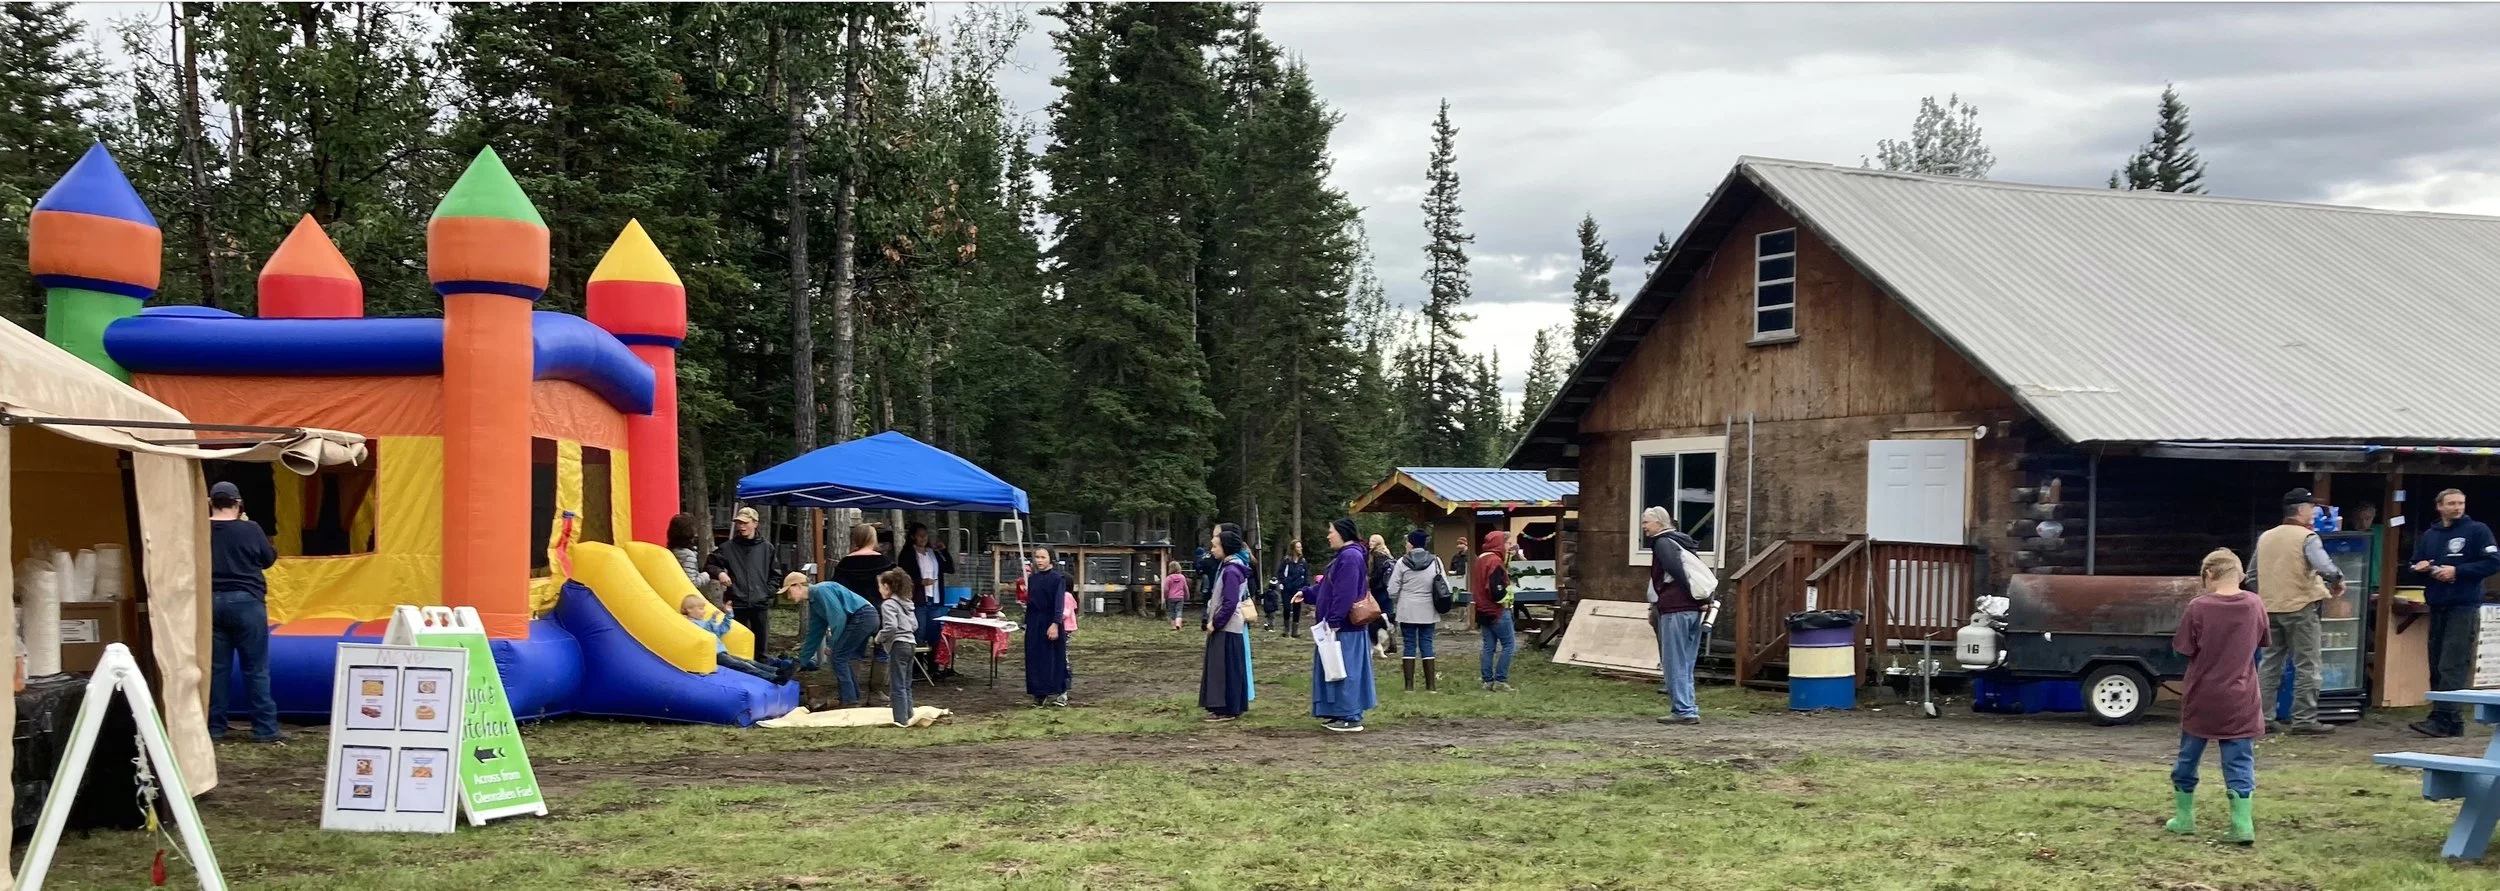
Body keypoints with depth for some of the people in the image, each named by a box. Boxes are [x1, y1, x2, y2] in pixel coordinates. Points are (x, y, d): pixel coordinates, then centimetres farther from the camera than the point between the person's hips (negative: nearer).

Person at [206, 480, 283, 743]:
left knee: (216, 667, 9)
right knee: (256, 669, 0)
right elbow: (269, 558, 6)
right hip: (246, 602, -3)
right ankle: (264, 729, -1)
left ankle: (214, 727, 11)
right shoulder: (250, 529, -8)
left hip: (211, 603, 3)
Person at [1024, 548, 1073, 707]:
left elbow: (1059, 603, -14)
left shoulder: (1057, 578, -8)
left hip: (1050, 623, -6)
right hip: (1034, 623, 6)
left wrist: (1055, 624, -22)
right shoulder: (1032, 579, 10)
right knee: (1035, 659, 6)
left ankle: (1055, 693, 4)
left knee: (1052, 658, -2)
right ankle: (1039, 694, 12)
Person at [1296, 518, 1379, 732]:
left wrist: (1333, 621, -26)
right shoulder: (1343, 556, 16)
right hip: (1339, 626, 11)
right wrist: (1307, 594, 15)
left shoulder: (1350, 557, -18)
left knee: (1345, 670, -6)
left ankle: (1352, 718, -2)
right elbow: (1327, 587, 23)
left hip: (1344, 628, -11)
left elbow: (1344, 593, -25)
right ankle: (1340, 713, 21)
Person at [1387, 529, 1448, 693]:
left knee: (1409, 644, 4)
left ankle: (1409, 685, 3)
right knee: (1426, 644, 7)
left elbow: (1393, 590, -5)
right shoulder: (1435, 562, -2)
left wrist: (1395, 605, 14)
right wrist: (1440, 604, 14)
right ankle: (1431, 685, 5)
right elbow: (1445, 586, -2)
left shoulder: (1402, 562, -7)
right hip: (1428, 611, 2)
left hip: (1407, 610, -2)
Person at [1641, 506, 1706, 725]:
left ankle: (1683, 710, -7)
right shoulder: (1681, 541, 23)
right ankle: (1689, 709, 12)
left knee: (1675, 663, -5)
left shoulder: (1663, 543, -5)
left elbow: (1677, 571, -19)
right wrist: (1701, 599, 13)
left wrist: (1693, 597, -18)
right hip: (1693, 610, 9)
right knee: (1686, 664, 12)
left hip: (1675, 608, -9)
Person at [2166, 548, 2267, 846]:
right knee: (2240, 762, 5)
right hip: (2240, 699, 2)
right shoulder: (2255, 606, -4)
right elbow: (2260, 644, 11)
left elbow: (2184, 650, -8)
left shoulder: (2198, 608, -14)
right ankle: (2242, 824, -3)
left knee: (2188, 757, 14)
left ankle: (2184, 818, 24)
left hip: (2202, 698, -2)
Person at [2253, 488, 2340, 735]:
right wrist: (2338, 581, -3)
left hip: (2270, 609, 6)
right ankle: (2304, 719, 0)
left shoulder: (2265, 538, 9)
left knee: (2270, 664, 11)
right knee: (2306, 666, 1)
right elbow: (2326, 568, -23)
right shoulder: (2307, 537, -10)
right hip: (2300, 607, -6)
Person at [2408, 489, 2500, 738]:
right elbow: (2415, 565, 21)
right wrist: (2420, 567, -2)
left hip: (2464, 608, -7)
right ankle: (2452, 721, 12)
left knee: (2452, 667, -12)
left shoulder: (2477, 531, -1)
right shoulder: (2429, 535, 16)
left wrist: (2457, 571, -13)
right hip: (2437, 607, 7)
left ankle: (2441, 719, -16)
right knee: (2437, 667, 6)